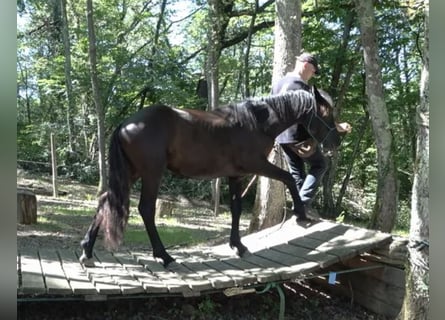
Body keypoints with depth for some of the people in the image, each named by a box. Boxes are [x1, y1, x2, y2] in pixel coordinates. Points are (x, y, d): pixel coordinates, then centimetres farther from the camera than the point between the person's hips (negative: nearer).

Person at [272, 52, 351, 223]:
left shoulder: (278, 83, 14)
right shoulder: (300, 84, -13)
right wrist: (336, 126, -16)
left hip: (282, 137, 8)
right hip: (299, 136, -8)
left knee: (296, 173, 12)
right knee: (320, 165, 8)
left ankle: (301, 212, 11)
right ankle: (304, 201, -5)